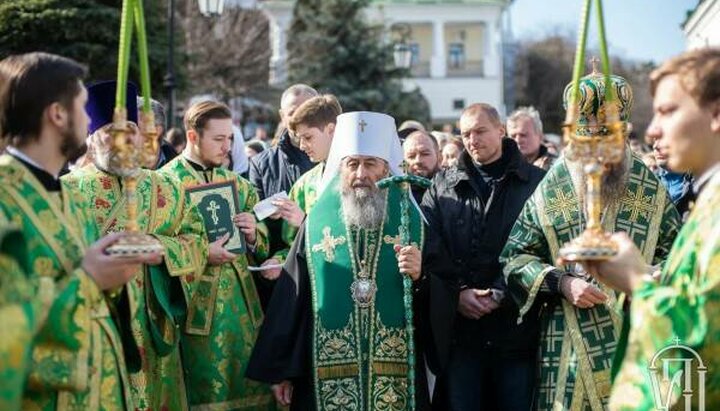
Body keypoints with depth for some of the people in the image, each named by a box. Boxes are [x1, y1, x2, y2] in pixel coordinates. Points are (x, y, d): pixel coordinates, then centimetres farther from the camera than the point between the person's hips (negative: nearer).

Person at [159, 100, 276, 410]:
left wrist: (253, 235, -6)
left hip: (243, 304, 5)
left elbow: (262, 248, 16)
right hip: (195, 307, -5)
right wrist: (201, 253, -20)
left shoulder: (238, 183, 13)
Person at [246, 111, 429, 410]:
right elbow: (291, 298, 1)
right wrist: (280, 369, 0)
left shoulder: (411, 221, 2)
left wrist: (419, 276, -18)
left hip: (394, 374, 0)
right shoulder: (318, 223, 1)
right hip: (328, 376, 0)